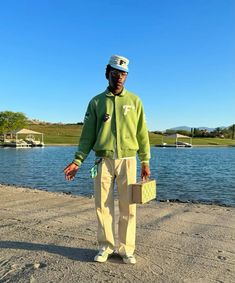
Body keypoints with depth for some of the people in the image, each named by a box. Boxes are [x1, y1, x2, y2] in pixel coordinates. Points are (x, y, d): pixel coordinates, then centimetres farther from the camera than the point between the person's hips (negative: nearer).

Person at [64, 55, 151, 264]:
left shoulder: (134, 101, 7)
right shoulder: (96, 102, 7)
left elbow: (142, 134, 6)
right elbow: (88, 134, 5)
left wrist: (145, 162, 2)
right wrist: (77, 161, -3)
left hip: (127, 160, 0)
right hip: (104, 160, 1)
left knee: (128, 207, 3)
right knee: (103, 206, 5)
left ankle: (126, 249, 18)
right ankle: (106, 247, 23)